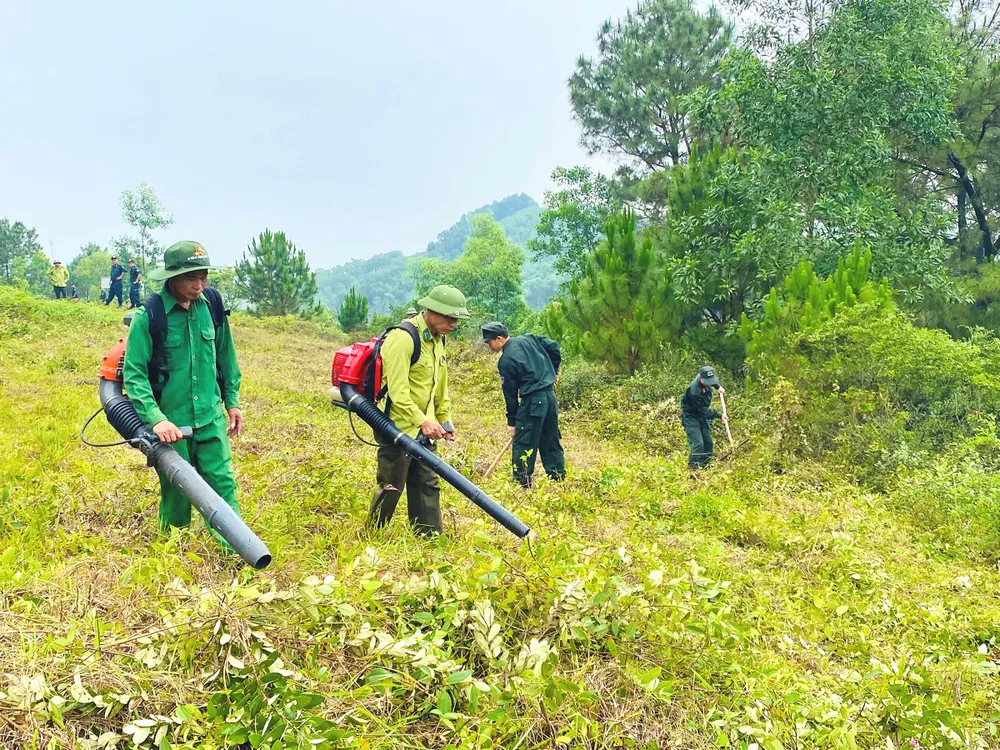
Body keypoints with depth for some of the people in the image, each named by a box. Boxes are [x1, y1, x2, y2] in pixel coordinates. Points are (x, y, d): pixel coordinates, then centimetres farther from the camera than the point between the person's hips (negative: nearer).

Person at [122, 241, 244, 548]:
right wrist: (156, 418, -25)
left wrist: (232, 400, 13)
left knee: (223, 483, 1)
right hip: (171, 422, -3)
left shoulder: (212, 304, -1)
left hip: (211, 418, 3)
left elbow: (225, 354, 12)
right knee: (176, 492, 11)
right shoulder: (149, 315, -14)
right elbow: (133, 373, -14)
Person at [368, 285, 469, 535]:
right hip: (399, 427, -9)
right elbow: (397, 391, -24)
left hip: (423, 429, 9)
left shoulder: (437, 339, 11)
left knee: (427, 484, 9)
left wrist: (445, 419, 14)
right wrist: (422, 421, -26)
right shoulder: (404, 338, -19)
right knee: (391, 486, 0)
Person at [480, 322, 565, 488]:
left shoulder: (506, 361, -11)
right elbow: (554, 347, 11)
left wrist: (511, 421, 3)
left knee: (522, 444, 0)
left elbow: (510, 393, -6)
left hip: (532, 402, -8)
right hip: (550, 397, 8)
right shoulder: (528, 339, 7)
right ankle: (558, 479, 20)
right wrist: (553, 372, 20)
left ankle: (523, 483, 2)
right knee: (551, 442, 15)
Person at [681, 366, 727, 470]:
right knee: (698, 444, -18)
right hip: (691, 417, -8)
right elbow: (703, 410, -26)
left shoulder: (706, 380, -11)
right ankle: (693, 468, -12)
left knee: (708, 443, 8)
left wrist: (718, 387, 8)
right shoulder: (694, 391, -35)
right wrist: (719, 416, -24)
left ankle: (705, 467, 17)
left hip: (702, 415, 8)